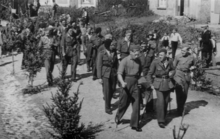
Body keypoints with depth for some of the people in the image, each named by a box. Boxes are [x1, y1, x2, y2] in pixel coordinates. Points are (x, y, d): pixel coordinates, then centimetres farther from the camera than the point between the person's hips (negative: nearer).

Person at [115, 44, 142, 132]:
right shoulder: (124, 61, -12)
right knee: (124, 102, 8)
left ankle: (135, 124, 9)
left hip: (135, 84, 4)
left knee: (136, 105, 0)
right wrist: (122, 83, -36)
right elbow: (119, 74, -19)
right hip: (127, 83, -4)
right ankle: (118, 117, 36)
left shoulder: (138, 61, 4)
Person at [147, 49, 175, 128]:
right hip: (158, 83, -4)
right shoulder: (155, 62, -14)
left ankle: (163, 116, 32)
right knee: (160, 101, -13)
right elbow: (150, 74, -5)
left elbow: (172, 69, 16)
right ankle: (160, 120, -5)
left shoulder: (169, 61, -4)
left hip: (167, 83, 4)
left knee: (166, 101, 11)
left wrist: (171, 73, -6)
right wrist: (151, 84, -7)